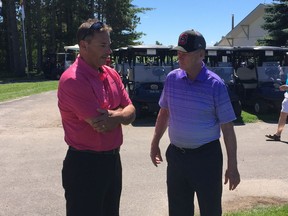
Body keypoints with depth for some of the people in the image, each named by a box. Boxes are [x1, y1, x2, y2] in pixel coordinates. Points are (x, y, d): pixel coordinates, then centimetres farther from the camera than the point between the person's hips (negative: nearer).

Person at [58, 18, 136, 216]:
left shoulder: (112, 74, 5)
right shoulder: (72, 80, -21)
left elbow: (131, 112, 3)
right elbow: (99, 123, -23)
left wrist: (115, 116, -19)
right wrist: (120, 113, -4)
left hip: (113, 159, 8)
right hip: (85, 164, -8)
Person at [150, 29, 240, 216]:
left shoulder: (215, 84, -12)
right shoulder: (172, 78, 0)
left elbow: (227, 127, -9)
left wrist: (232, 167, -9)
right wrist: (155, 143, 14)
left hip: (206, 156, -4)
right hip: (175, 155, 4)